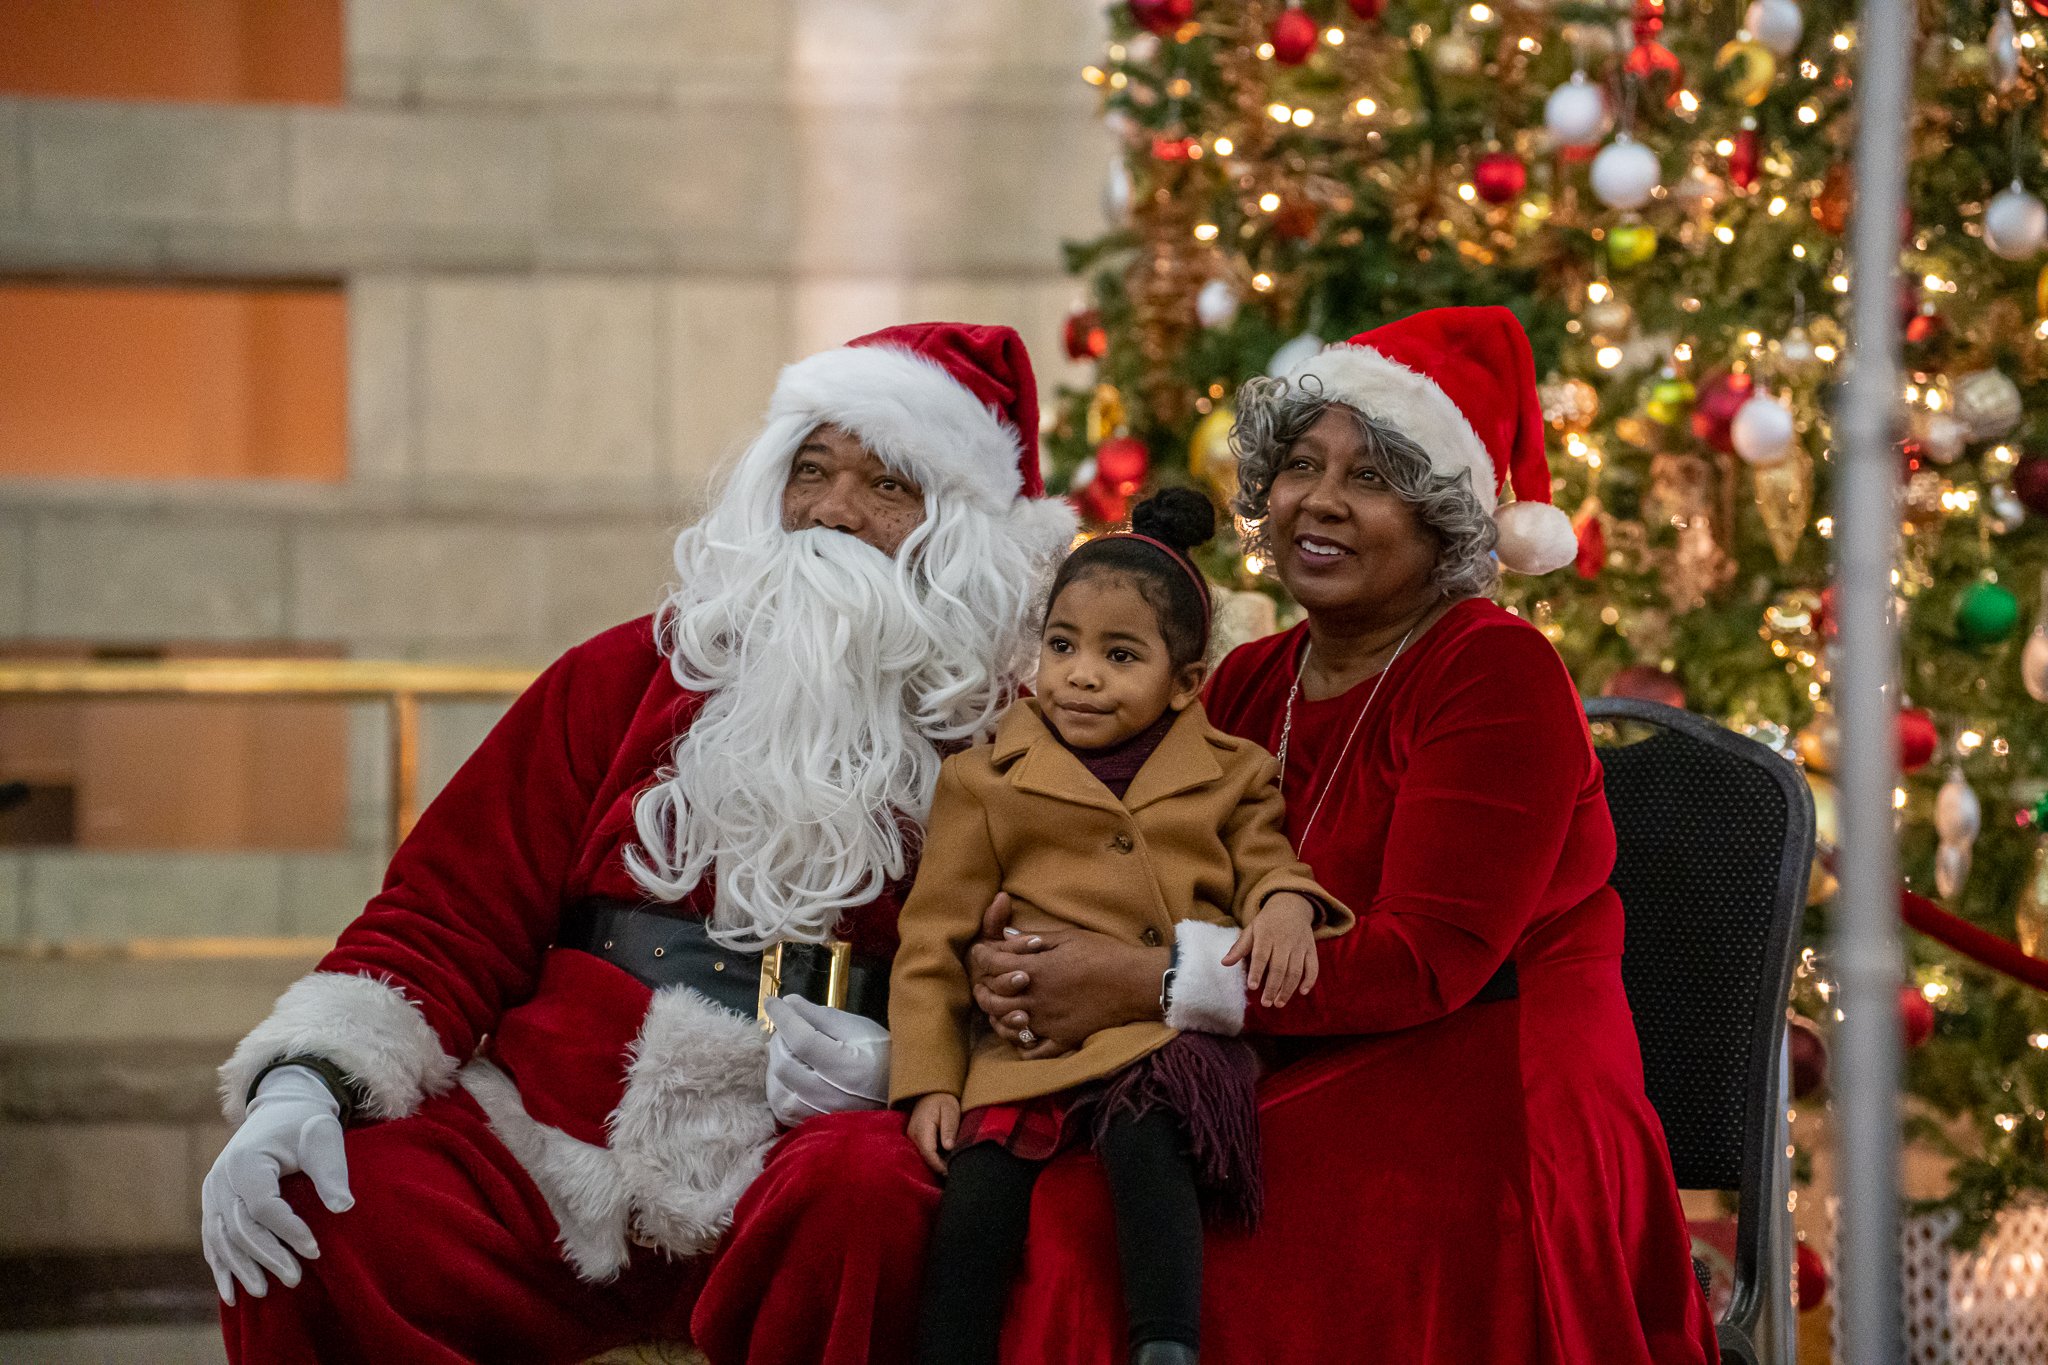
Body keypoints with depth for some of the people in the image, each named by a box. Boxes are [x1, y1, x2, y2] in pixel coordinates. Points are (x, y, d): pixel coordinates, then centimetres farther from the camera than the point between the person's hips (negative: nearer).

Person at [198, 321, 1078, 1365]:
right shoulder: (623, 679, 15)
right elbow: (448, 919, 10)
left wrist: (897, 1068, -14)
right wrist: (306, 1082, -7)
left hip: (778, 1176, -1)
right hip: (536, 1149, 1)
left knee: (873, 1195, -37)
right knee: (296, 1206, -27)